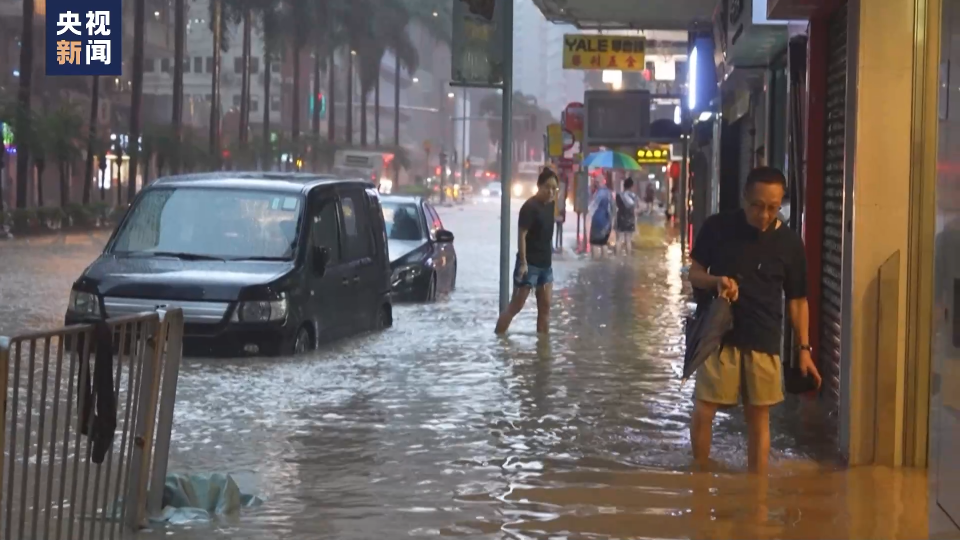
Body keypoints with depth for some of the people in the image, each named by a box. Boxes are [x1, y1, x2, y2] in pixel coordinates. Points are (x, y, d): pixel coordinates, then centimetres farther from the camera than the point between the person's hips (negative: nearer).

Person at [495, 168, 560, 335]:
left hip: (545, 263, 8)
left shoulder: (550, 204, 7)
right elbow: (521, 235, -20)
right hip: (529, 263, -8)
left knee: (545, 307, 8)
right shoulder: (530, 207, -16)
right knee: (515, 306, -4)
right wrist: (523, 262, -23)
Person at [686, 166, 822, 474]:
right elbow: (694, 275, 5)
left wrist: (804, 349, 2)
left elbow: (797, 300, 6)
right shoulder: (718, 228, -3)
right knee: (703, 411, -4)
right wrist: (716, 281, -17)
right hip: (719, 335, -1)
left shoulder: (789, 243, -1)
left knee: (759, 416, 6)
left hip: (764, 342, 1)